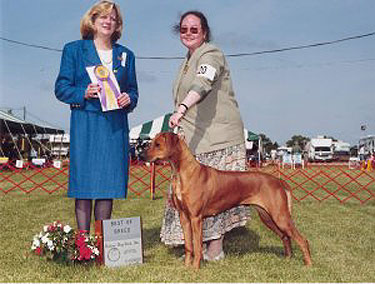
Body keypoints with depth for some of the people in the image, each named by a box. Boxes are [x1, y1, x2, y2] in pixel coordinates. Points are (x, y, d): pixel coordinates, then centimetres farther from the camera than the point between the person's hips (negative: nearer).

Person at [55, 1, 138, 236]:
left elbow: (133, 91, 19)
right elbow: (61, 88, 3)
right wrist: (84, 93, -15)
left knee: (109, 182, 3)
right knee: (84, 182, -4)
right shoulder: (74, 50, 7)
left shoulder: (126, 55, 16)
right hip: (85, 124, -3)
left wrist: (129, 99, -4)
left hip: (115, 126, 3)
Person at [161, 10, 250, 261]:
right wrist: (183, 127, 25)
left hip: (218, 135, -9)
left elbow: (202, 84, -30)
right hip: (195, 137, 9)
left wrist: (181, 109, -44)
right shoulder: (188, 60, 20)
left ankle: (215, 249, -1)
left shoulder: (211, 54, -9)